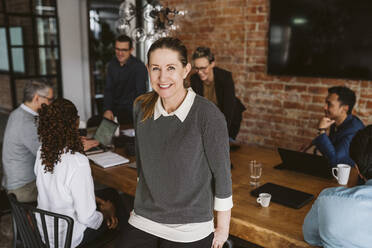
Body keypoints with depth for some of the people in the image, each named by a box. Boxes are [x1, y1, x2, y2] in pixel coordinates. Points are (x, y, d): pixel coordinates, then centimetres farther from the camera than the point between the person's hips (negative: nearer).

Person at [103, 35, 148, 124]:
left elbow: (140, 94, -16)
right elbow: (108, 89, 6)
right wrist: (107, 109, -10)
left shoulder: (139, 66, -13)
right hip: (113, 107, 6)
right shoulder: (112, 64, 6)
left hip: (130, 110, -6)